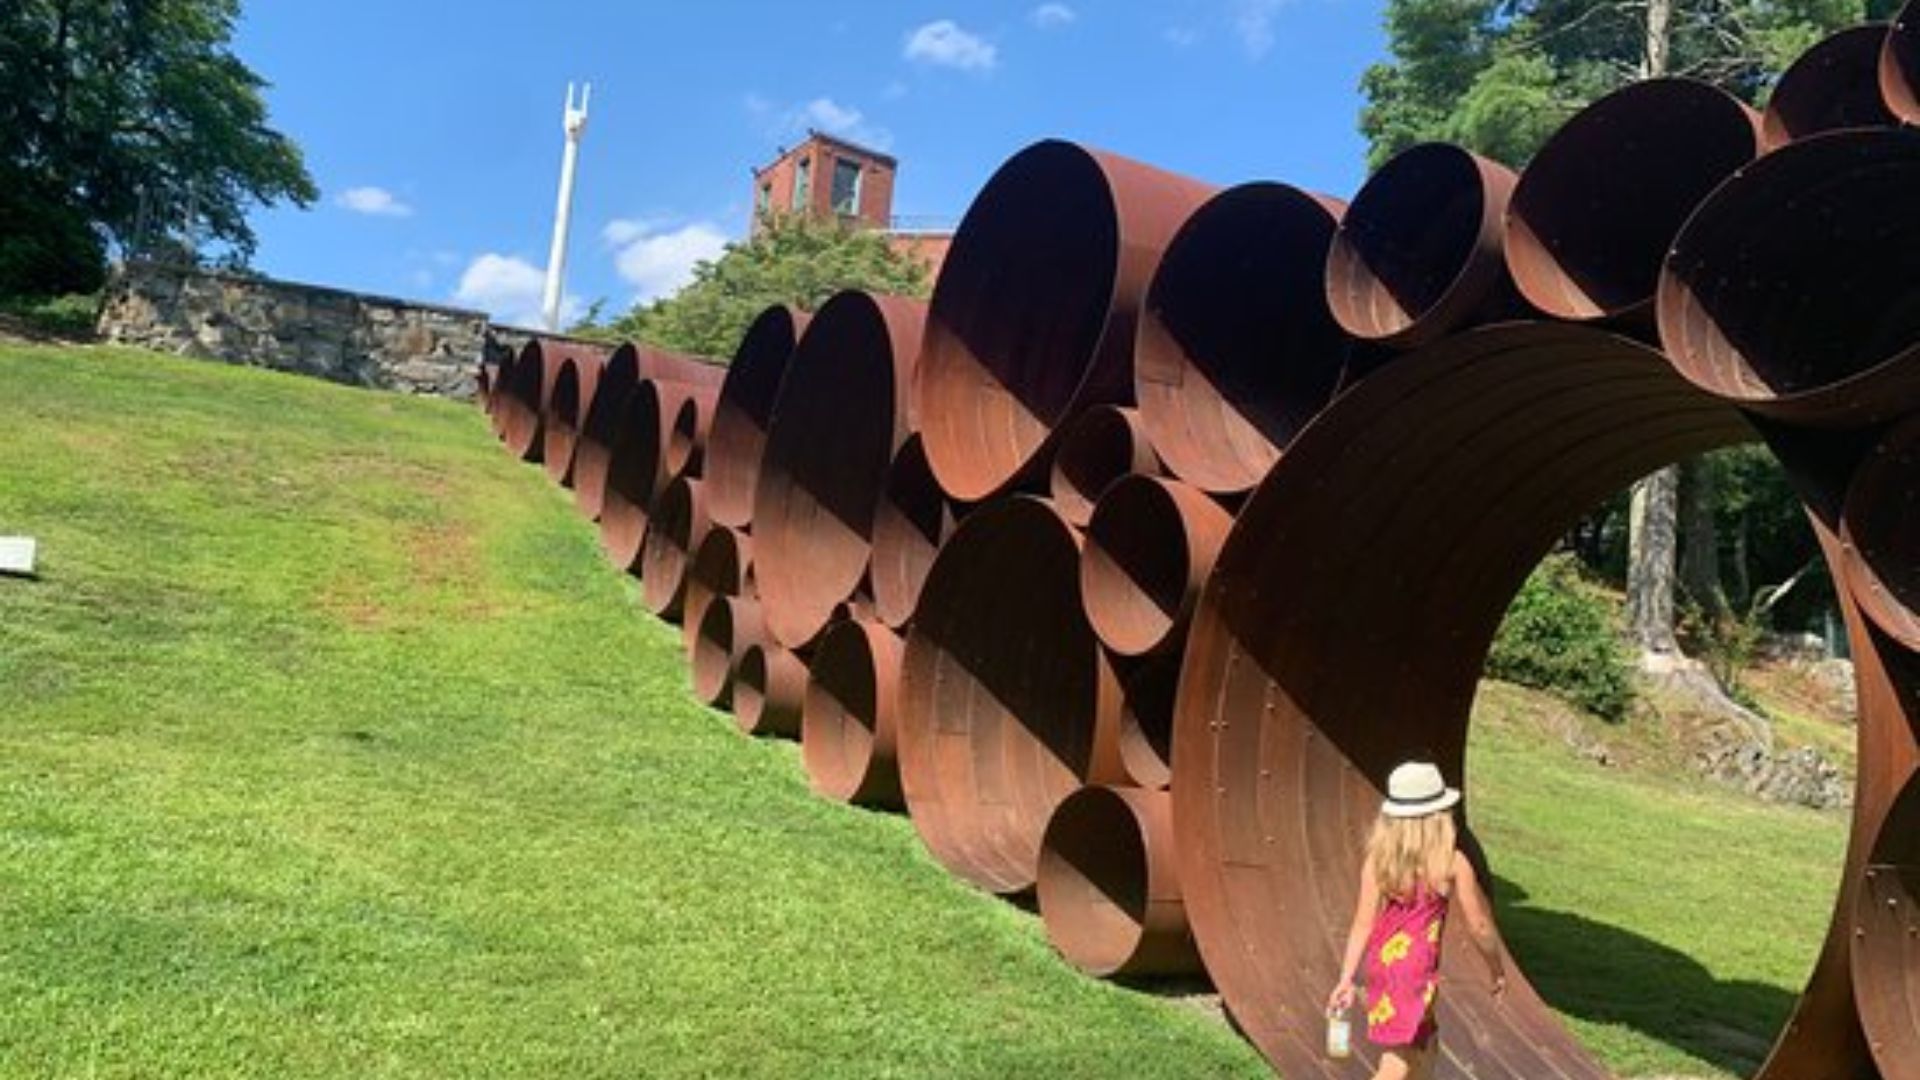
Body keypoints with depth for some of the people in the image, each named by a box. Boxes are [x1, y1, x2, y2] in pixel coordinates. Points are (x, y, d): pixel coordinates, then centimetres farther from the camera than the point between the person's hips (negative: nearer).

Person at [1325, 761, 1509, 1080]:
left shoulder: (1377, 859, -3)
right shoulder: (1452, 863, -9)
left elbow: (1363, 924, -6)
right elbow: (1479, 926, -1)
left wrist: (1346, 980, -3)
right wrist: (1498, 970, 15)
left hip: (1382, 966, 5)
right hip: (1415, 971, -5)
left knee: (1425, 1045, 25)